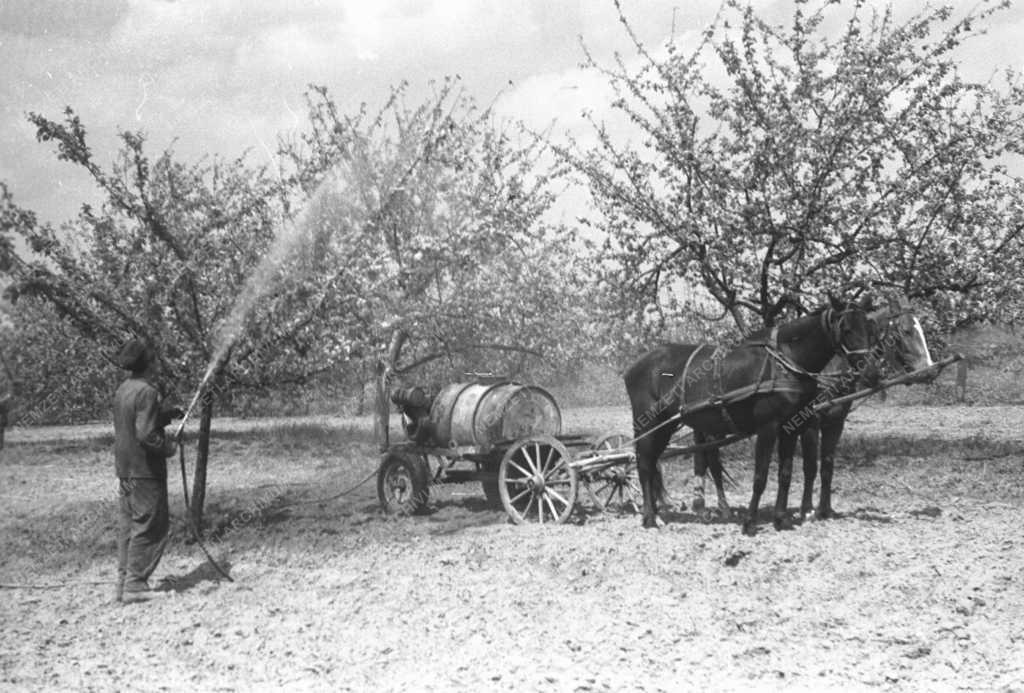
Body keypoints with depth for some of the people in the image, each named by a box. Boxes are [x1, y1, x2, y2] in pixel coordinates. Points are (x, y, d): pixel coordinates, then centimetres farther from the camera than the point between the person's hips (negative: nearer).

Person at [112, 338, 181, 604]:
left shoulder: (122, 390, 9)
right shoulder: (147, 392, -19)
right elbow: (146, 434, -25)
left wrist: (169, 414, 16)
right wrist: (168, 447, -10)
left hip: (124, 469, 9)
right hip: (145, 470, -9)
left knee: (129, 525, 14)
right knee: (150, 526, -2)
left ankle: (124, 582, 18)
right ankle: (135, 584, -1)